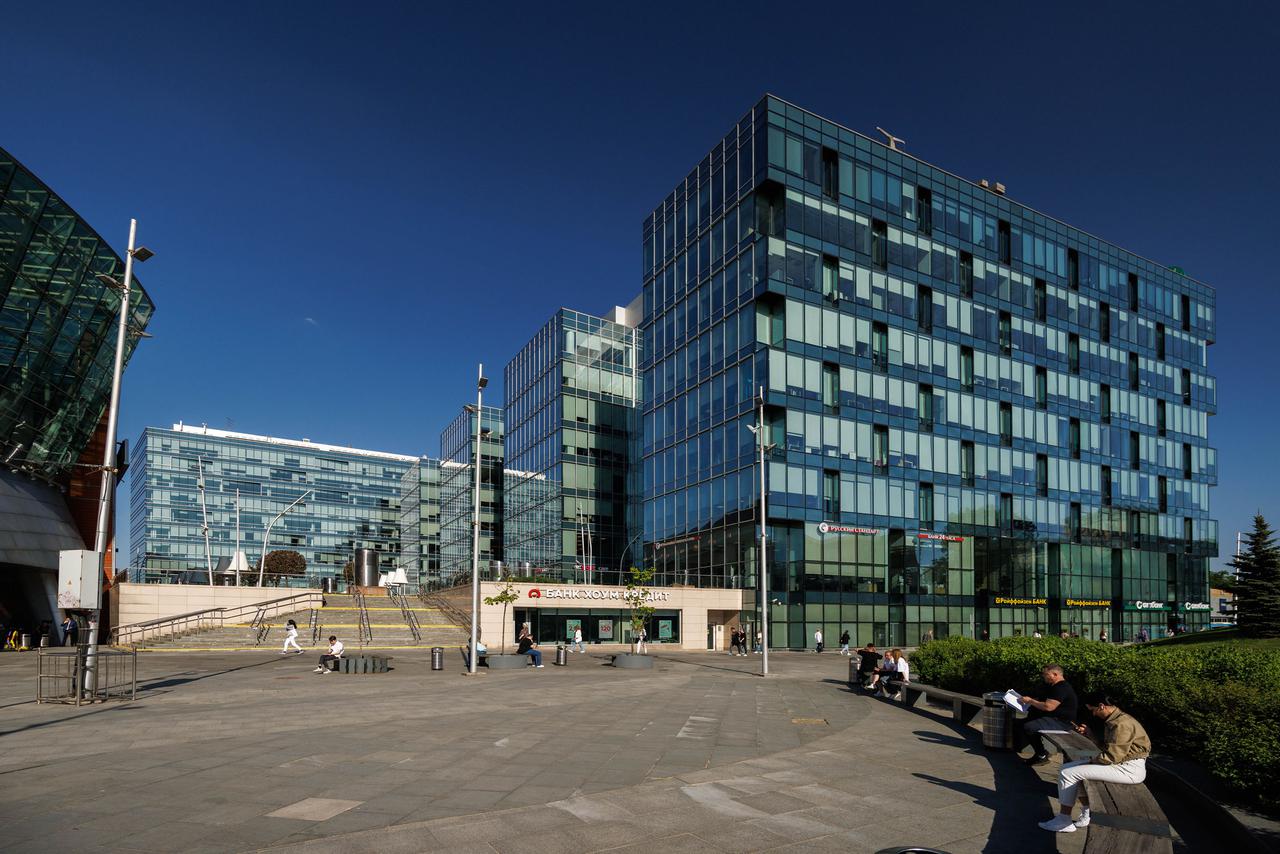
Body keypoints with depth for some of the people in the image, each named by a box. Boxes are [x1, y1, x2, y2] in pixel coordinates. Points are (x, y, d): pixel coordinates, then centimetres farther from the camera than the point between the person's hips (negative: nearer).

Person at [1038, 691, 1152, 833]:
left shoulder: (1121, 724, -22)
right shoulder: (1113, 720, 12)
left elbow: (1112, 756, -24)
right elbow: (1107, 746, 19)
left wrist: (1089, 757, -10)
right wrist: (1089, 733, 9)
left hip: (1129, 769, -11)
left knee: (1067, 773, -13)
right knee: (1067, 767, 11)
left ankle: (1064, 821, -3)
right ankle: (1087, 813, 9)